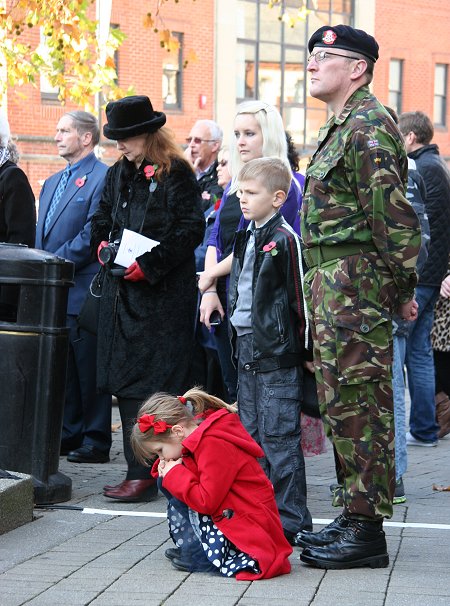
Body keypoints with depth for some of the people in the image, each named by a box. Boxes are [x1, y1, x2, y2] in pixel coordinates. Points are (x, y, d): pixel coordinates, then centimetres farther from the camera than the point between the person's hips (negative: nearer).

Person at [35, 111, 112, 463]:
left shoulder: (102, 177, -9)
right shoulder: (53, 183, 20)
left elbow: (92, 234, -16)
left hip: (83, 291, -8)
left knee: (89, 368, -3)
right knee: (62, 368, 12)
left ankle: (96, 441, 3)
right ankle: (69, 434, 20)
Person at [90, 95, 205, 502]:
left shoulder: (176, 175, -7)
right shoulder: (118, 174, 16)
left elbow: (191, 229, -13)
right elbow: (101, 220, 26)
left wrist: (148, 265, -17)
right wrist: (104, 246, 4)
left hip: (163, 296, -8)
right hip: (122, 293, 8)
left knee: (150, 385, -9)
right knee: (126, 383, 7)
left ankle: (146, 475, -9)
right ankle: (139, 471, 12)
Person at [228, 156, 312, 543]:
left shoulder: (285, 239, -12)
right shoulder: (246, 238, 15)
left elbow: (299, 295, -13)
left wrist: (303, 350, -13)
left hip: (277, 352, -9)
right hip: (247, 348, 9)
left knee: (279, 438, -7)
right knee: (252, 435, 13)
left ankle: (290, 521, -2)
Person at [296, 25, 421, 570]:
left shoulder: (367, 125, -13)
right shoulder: (341, 127, 20)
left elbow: (391, 213, -19)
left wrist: (401, 285, -18)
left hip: (354, 281, -11)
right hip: (331, 284, 11)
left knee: (357, 402, -8)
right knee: (342, 401, 15)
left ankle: (366, 531, -5)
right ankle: (354, 518, 23)